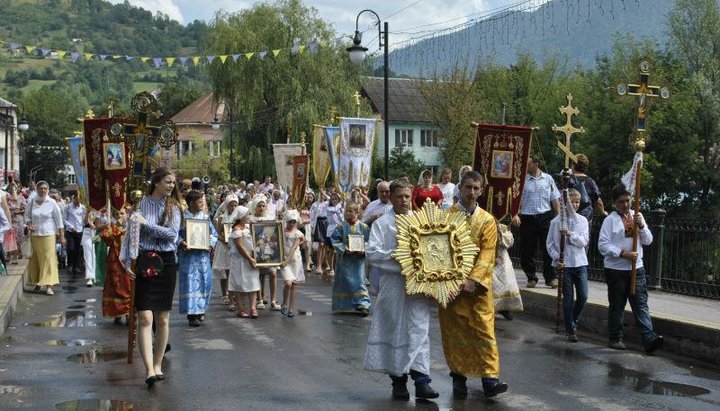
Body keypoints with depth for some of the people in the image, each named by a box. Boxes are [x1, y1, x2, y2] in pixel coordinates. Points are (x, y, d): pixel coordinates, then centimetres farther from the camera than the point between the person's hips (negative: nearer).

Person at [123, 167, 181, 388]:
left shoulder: (173, 207, 6)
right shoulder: (140, 204, 2)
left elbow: (172, 233, -8)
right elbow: (130, 235, 3)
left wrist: (146, 223, -12)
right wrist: (128, 262, -5)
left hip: (166, 262, 2)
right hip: (144, 262, -2)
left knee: (162, 318, 8)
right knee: (145, 317, -11)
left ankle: (157, 364, 20)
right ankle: (149, 370, -15)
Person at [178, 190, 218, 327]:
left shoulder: (205, 217, 10)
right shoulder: (182, 216, -3)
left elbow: (214, 234, 14)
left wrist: (210, 244, -4)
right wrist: (181, 242, -20)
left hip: (203, 255, 4)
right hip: (187, 255, -4)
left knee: (204, 282, 5)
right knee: (190, 283, -5)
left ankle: (200, 310, 21)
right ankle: (192, 313, -2)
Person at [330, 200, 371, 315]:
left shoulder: (363, 227, -2)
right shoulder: (341, 227, -4)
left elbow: (368, 241, 1)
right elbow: (335, 241, -5)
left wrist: (363, 250, -17)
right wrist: (344, 249, -18)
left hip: (359, 258, 0)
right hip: (344, 258, 1)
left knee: (359, 280, -4)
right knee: (344, 281, 9)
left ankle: (363, 304, -3)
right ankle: (343, 305, 22)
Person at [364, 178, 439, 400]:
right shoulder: (382, 224, 1)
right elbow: (372, 253, -8)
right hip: (393, 286, -1)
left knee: (420, 331, -3)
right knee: (395, 332, 6)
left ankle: (422, 381, -4)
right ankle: (398, 381, 16)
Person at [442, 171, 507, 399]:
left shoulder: (487, 220, 3)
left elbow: (487, 254, -6)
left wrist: (473, 279, -20)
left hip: (478, 285, 0)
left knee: (484, 330, -5)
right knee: (453, 331, 4)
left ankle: (490, 379, -5)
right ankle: (458, 377, 13)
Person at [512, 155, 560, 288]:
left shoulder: (547, 179, 8)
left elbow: (554, 199, 11)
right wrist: (515, 215, -15)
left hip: (545, 216, 0)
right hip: (527, 218, 0)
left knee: (548, 248, -2)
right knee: (527, 249, 3)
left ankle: (550, 278, 7)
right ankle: (531, 278, 16)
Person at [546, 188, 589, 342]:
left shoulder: (582, 220, 5)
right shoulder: (557, 221, -1)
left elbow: (584, 242, -4)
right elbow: (551, 244, 0)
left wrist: (570, 234, -18)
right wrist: (557, 259, -12)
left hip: (580, 262, 3)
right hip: (564, 264, -2)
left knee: (583, 296, 0)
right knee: (568, 298, 1)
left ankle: (573, 320, 25)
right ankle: (570, 329, 10)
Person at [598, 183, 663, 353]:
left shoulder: (637, 216, 8)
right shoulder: (610, 220, -6)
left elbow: (648, 240, 6)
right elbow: (603, 245, -12)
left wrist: (641, 226, -12)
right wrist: (623, 253, -20)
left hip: (636, 268, 3)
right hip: (616, 269, -3)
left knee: (641, 304, -4)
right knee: (616, 305, 6)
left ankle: (649, 338, -13)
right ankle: (615, 339, 17)